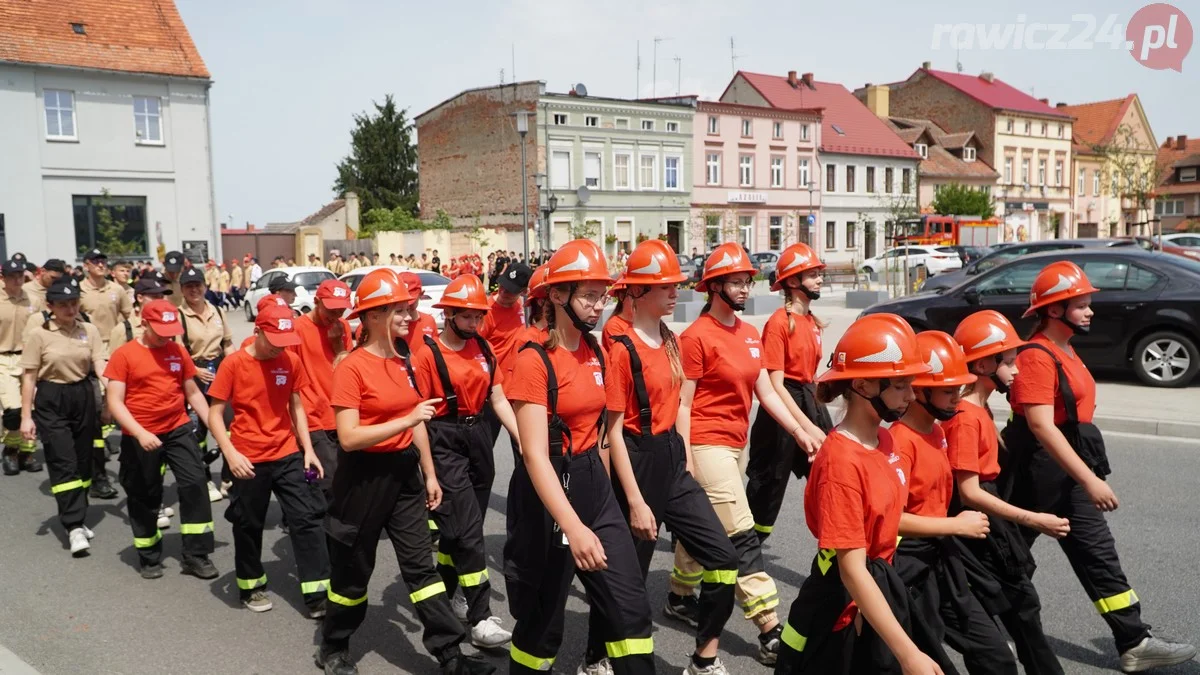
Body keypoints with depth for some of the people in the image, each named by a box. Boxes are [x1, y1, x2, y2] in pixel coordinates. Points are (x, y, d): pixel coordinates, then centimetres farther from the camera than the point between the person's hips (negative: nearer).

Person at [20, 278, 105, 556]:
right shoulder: (39, 334, -6)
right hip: (51, 402, -3)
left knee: (84, 461, 11)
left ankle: (78, 519, 25)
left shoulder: (89, 330, 1)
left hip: (84, 398, 3)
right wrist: (26, 416, -6)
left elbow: (100, 364, -6)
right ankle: (74, 527, -8)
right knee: (63, 463, -8)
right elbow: (29, 377, -3)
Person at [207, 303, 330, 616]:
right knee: (248, 526, 12)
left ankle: (317, 594, 5)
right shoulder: (233, 363, -10)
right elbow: (215, 414, -7)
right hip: (249, 461, -2)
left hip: (288, 456, 3)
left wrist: (308, 449, 1)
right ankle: (251, 587, 33)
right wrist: (231, 454, -19)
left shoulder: (291, 361, -1)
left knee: (307, 520, -1)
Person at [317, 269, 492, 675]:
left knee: (420, 565, 7)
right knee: (354, 568, 11)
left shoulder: (404, 361, 5)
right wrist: (407, 420, -26)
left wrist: (430, 474, 12)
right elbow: (349, 438, -22)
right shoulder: (352, 367, -16)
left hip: (404, 471, 6)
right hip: (365, 476, -6)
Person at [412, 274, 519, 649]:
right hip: (444, 441, -6)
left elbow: (499, 399, 6)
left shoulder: (482, 348, 7)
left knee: (459, 523, 17)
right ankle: (480, 618, -1)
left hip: (478, 436, 6)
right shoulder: (427, 354, -11)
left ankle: (444, 593, 35)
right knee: (468, 529, -7)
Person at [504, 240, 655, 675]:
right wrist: (573, 527, -32)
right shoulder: (533, 360, -17)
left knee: (630, 604, 5)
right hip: (549, 492, -6)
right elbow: (535, 455, -23)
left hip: (594, 483, 7)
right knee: (543, 617, 7)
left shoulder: (594, 350, 5)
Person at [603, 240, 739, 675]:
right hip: (638, 461, -8)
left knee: (723, 558, 4)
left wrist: (683, 457, 16)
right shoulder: (622, 348, -16)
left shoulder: (669, 340, 8)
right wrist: (635, 501, -18)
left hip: (672, 458, 8)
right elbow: (613, 431, -17)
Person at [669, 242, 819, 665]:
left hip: (734, 444, 8)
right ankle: (770, 632, -5)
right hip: (706, 444, -8)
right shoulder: (697, 336, -13)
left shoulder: (750, 334, 11)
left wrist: (800, 433, 5)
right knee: (742, 537, -8)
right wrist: (686, 463, -15)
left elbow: (766, 393, 12)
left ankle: (679, 596, 37)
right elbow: (683, 405, -13)